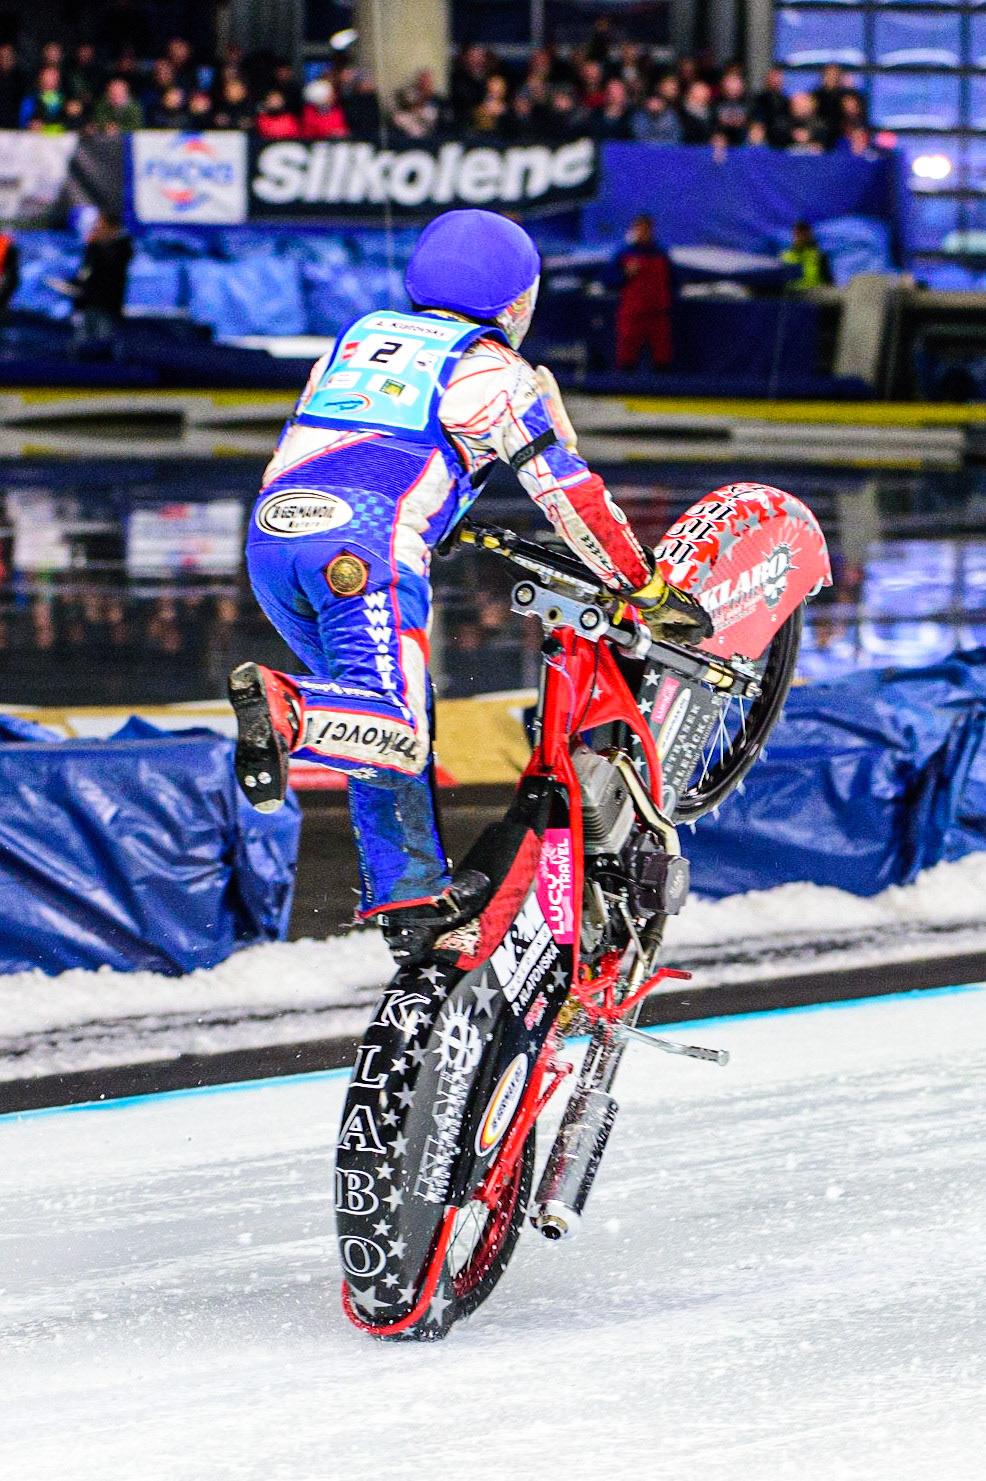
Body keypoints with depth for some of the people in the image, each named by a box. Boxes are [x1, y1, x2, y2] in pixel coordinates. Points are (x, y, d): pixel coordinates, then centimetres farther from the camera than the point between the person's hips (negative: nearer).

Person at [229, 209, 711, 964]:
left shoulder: (360, 337, 29)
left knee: (384, 718, 21)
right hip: (367, 543, -7)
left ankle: (415, 899, 21)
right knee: (397, 731, -16)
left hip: (270, 532, 7)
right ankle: (283, 713, -42)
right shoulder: (496, 371, 12)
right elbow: (570, 492, 10)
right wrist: (649, 591, 18)